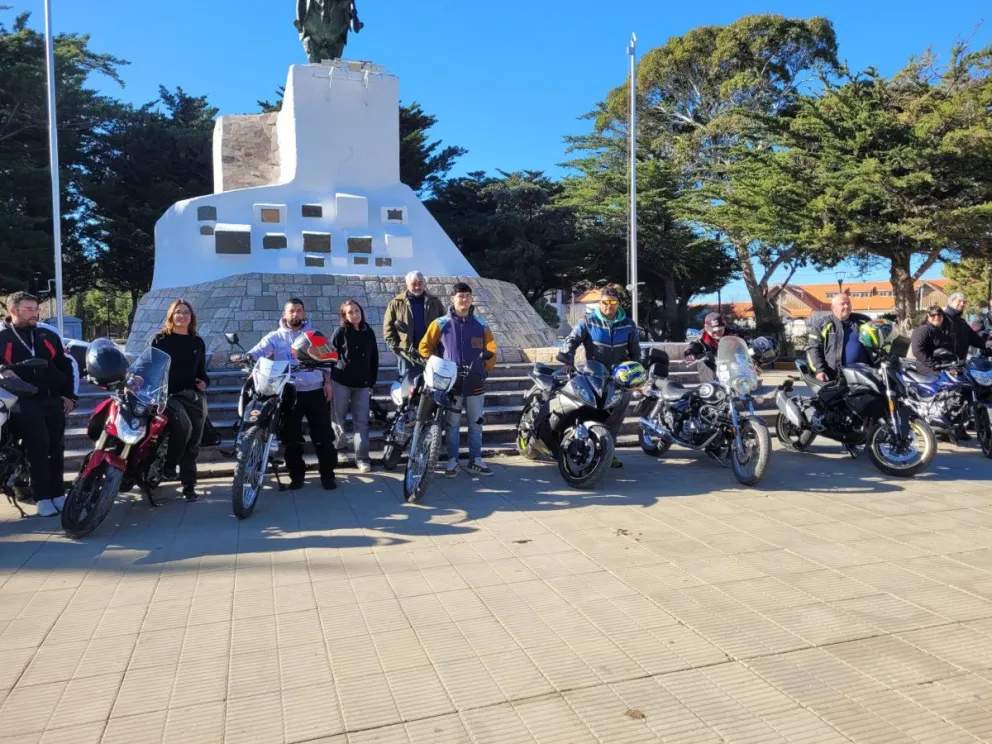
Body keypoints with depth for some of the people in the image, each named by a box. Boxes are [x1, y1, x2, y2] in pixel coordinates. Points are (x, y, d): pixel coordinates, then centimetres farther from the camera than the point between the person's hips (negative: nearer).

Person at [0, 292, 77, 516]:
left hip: (53, 399, 4)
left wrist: (69, 395, 11)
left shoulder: (48, 336, 18)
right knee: (38, 444, -17)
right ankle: (42, 497, -12)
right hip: (24, 401, -3)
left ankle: (57, 493, 12)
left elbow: (65, 366, 19)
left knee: (56, 447, 2)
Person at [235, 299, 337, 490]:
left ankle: (327, 474, 11)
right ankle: (296, 475, 19)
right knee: (292, 437, 7)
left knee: (323, 435, 1)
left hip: (316, 391, 0)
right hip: (289, 393, 0)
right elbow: (258, 350, -12)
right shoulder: (275, 337, 4)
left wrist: (327, 382, 2)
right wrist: (244, 357, -33)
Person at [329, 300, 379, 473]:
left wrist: (372, 381, 8)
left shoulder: (369, 332, 5)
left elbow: (374, 359, 10)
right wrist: (329, 381, -6)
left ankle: (362, 457, 5)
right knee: (338, 419, 7)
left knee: (361, 421, 1)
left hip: (363, 383, 2)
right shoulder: (340, 333, -3)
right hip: (341, 382, -2)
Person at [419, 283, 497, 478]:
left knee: (476, 424, 8)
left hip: (475, 383, 2)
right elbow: (425, 347, 3)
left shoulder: (480, 325, 6)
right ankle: (452, 461, 14)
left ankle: (475, 461, 19)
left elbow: (491, 350, 12)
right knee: (452, 424, 4)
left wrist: (486, 370, 4)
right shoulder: (441, 324, 0)